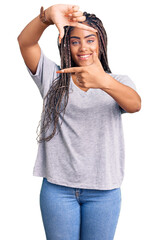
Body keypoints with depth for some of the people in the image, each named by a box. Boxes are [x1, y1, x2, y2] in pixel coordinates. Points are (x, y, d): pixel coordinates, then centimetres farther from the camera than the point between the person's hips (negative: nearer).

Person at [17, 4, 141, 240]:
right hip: (57, 187, 0)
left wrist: (104, 82, -42)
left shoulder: (118, 81, 3)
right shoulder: (53, 76, 4)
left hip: (104, 190, 0)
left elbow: (135, 104, -20)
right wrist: (48, 15, -33)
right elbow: (25, 42, -11)